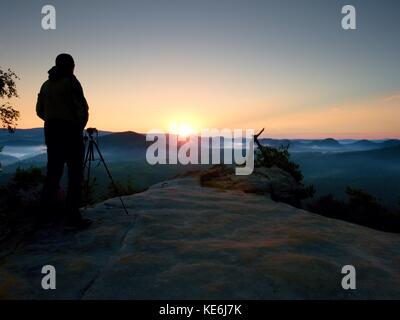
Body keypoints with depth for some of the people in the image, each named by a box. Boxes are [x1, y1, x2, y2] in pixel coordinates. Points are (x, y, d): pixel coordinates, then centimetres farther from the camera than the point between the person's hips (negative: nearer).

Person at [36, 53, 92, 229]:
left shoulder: (46, 84, 14)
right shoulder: (71, 81, -6)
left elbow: (40, 111, 17)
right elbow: (82, 108, -11)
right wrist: (80, 126, 5)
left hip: (51, 131, 7)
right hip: (70, 131, -7)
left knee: (53, 171, 12)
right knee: (75, 174, -5)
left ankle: (47, 213, 16)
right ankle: (72, 216, -8)